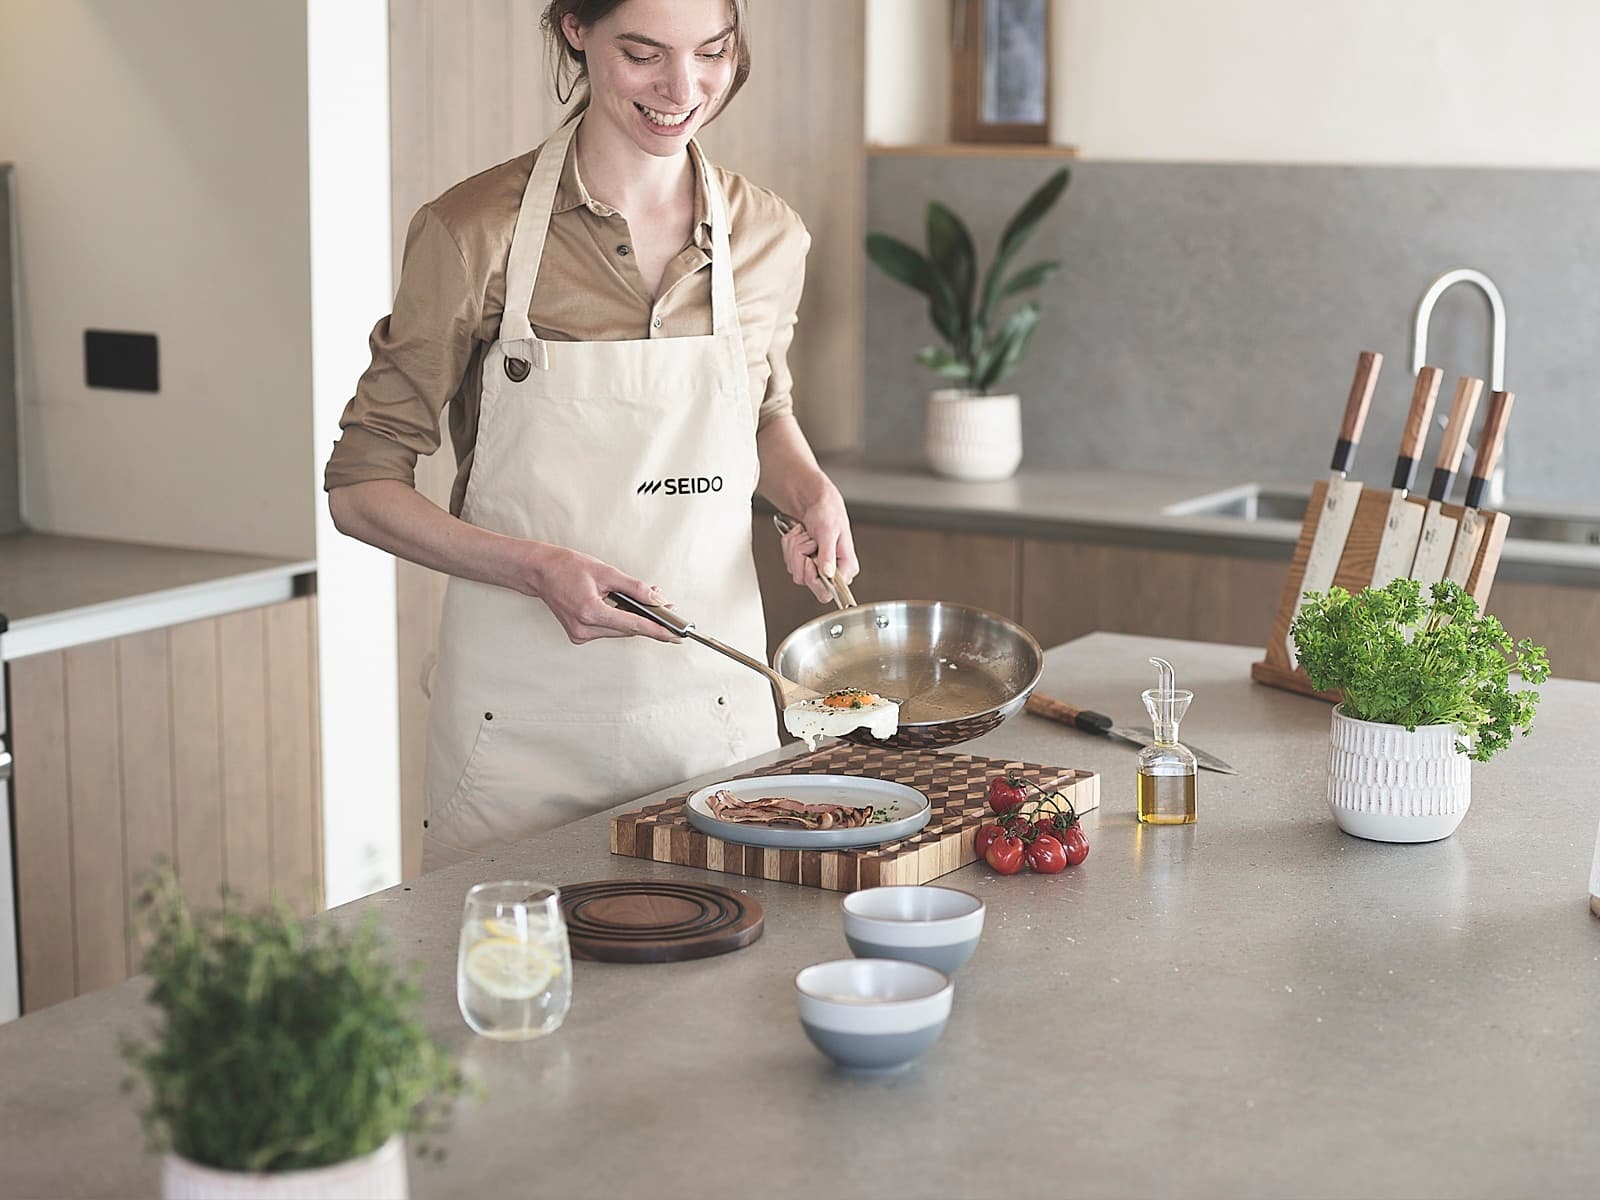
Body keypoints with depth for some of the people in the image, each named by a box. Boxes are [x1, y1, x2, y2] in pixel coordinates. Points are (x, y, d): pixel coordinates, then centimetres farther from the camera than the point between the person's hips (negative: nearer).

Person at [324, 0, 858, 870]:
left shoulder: (767, 236, 2)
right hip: (521, 726, -3)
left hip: (715, 712, 3)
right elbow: (360, 488, -5)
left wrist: (813, 496, 1)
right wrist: (538, 569, -19)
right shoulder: (475, 230, -10)